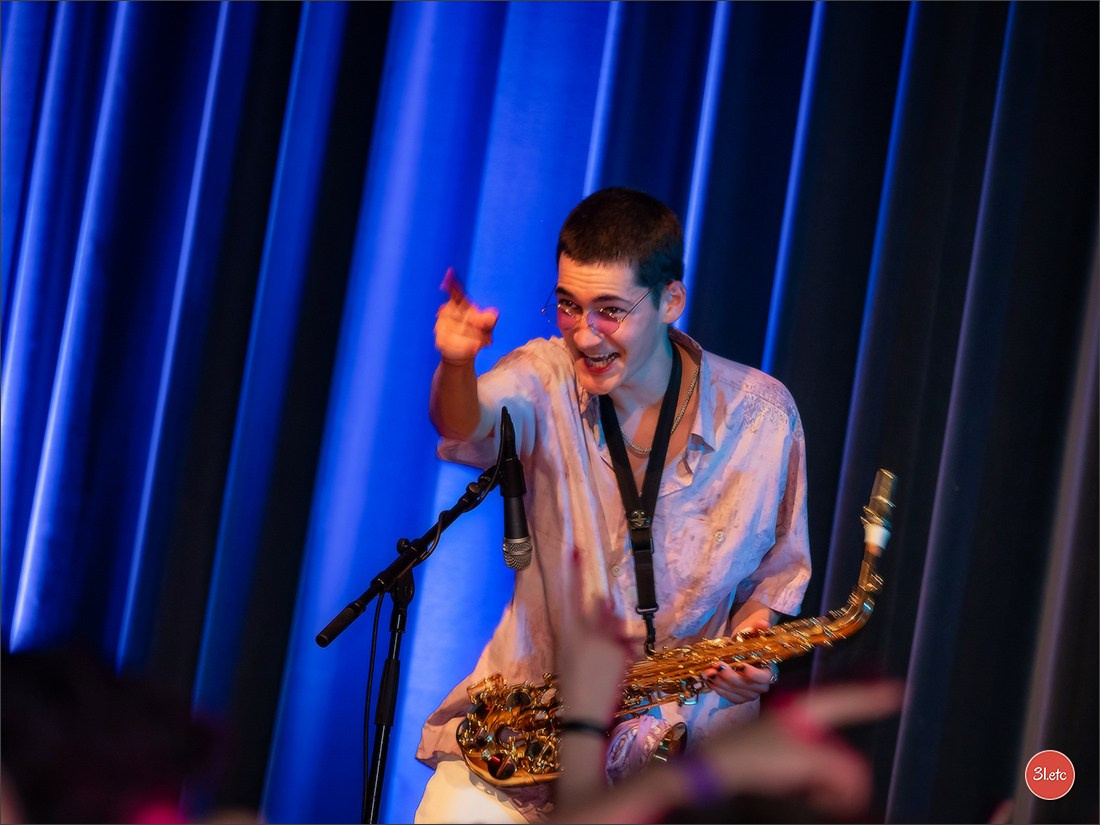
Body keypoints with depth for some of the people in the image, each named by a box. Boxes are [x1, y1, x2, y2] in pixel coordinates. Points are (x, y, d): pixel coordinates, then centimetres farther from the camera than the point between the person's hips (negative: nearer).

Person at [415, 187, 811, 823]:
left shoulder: (762, 415, -3)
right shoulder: (546, 380, -5)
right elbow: (468, 428, -28)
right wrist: (457, 365, -50)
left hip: (686, 721, 0)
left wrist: (753, 631, -11)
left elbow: (780, 565, 10)